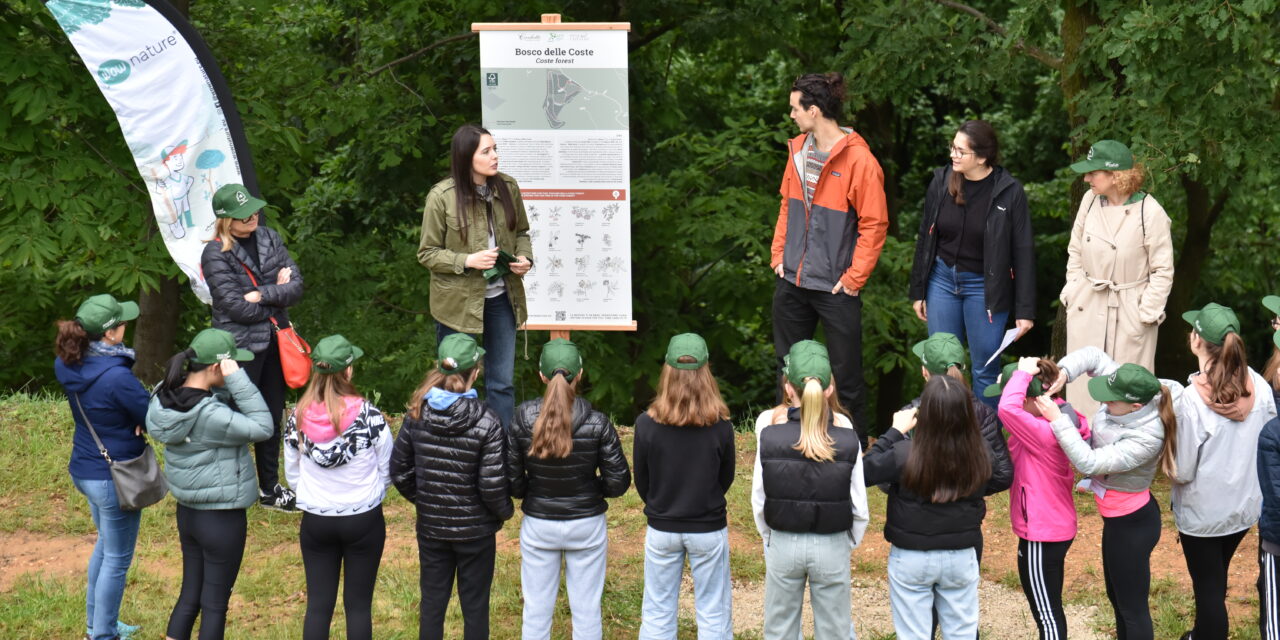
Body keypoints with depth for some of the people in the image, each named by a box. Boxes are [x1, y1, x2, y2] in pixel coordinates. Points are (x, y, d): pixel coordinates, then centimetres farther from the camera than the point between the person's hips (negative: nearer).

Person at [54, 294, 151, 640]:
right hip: (115, 476, -8)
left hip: (84, 468, 8)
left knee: (105, 543, 29)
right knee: (117, 559, 10)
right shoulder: (116, 377, -31)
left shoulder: (66, 365, -7)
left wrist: (131, 417, -8)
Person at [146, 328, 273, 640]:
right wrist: (237, 378, -25)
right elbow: (262, 427, -22)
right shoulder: (209, 415, -28)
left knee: (189, 595, 19)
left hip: (187, 512, 8)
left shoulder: (165, 399, -4)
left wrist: (228, 383, -11)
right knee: (215, 603, 7)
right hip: (222, 518, -8)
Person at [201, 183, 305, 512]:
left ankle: (270, 488, 29)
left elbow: (296, 285, -2)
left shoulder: (268, 238, 3)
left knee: (272, 416, 16)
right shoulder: (215, 255, -14)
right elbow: (236, 308, -20)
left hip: (273, 342, 6)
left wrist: (263, 295, -17)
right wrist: (278, 294, -9)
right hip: (241, 346, -6)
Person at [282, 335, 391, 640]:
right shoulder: (369, 415, -16)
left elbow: (292, 473, 5)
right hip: (364, 521, -2)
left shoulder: (298, 419, -8)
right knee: (359, 603, 8)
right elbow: (387, 471, -5)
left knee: (318, 603, 10)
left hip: (315, 521, 2)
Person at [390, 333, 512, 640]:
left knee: (432, 603, 16)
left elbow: (399, 471, 0)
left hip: (431, 527, 3)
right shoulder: (486, 422, -19)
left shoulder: (417, 415, -7)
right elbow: (492, 485, -19)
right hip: (475, 530, -3)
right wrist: (504, 512, 1)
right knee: (475, 606, 11)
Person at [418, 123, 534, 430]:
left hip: (501, 298, 4)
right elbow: (427, 253, -8)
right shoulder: (442, 197, -14)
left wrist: (525, 257, -7)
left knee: (503, 382, 11)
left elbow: (521, 232, 14)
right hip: (458, 301, -4)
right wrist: (467, 261, -22)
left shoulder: (508, 187, -2)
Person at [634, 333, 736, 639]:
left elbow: (641, 481, -1)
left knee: (657, 614, 12)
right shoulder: (720, 425, -14)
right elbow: (726, 477, 1)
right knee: (714, 614, 9)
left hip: (661, 530, 1)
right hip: (709, 529, -1)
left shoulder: (646, 423, -13)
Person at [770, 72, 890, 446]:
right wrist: (778, 255, 8)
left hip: (836, 287, -7)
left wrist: (855, 278, -14)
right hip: (792, 282, 7)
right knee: (787, 368, 16)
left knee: (846, 375, 3)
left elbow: (874, 225, -13)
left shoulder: (858, 160, -15)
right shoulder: (798, 150, 7)